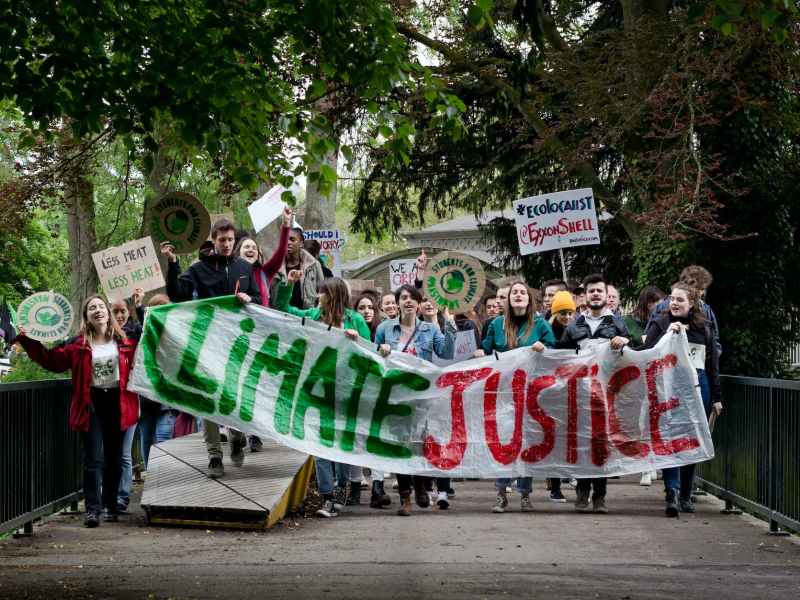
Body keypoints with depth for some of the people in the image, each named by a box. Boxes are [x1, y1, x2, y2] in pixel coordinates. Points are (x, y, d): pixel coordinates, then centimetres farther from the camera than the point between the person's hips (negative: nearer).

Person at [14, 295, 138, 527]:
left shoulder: (125, 340, 4)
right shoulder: (78, 344, 2)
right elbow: (53, 360, 3)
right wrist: (28, 342, -4)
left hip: (117, 403, 1)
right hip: (91, 404, -1)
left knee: (114, 458, 10)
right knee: (93, 458, -7)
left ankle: (111, 506, 23)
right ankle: (93, 509, -9)